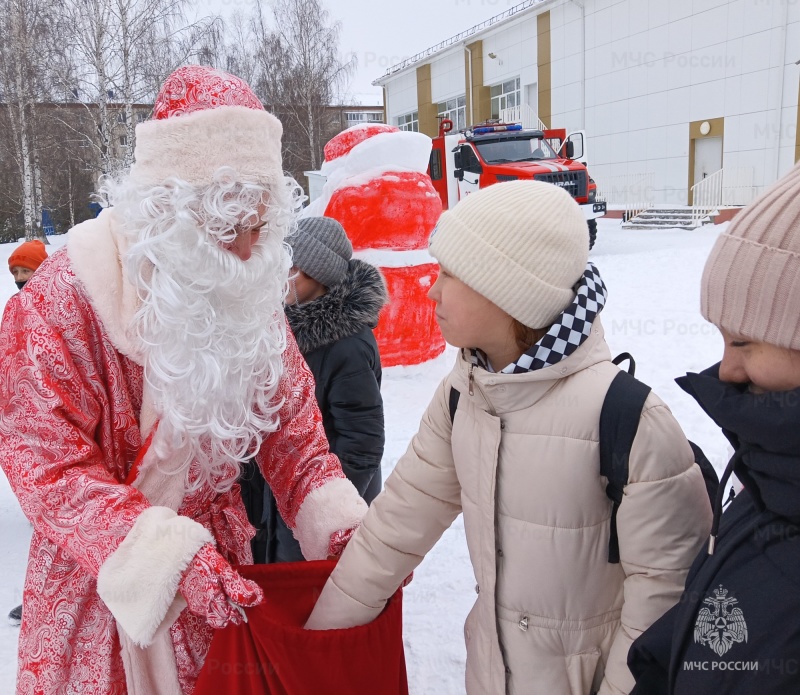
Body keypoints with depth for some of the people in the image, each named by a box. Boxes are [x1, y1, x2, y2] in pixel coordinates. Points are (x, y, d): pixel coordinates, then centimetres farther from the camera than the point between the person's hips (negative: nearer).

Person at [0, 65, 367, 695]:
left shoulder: (251, 294, -5)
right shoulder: (57, 306, -21)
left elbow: (289, 418, -1)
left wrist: (336, 517, -16)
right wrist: (168, 556, -34)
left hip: (217, 557, 4)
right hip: (100, 585, -4)